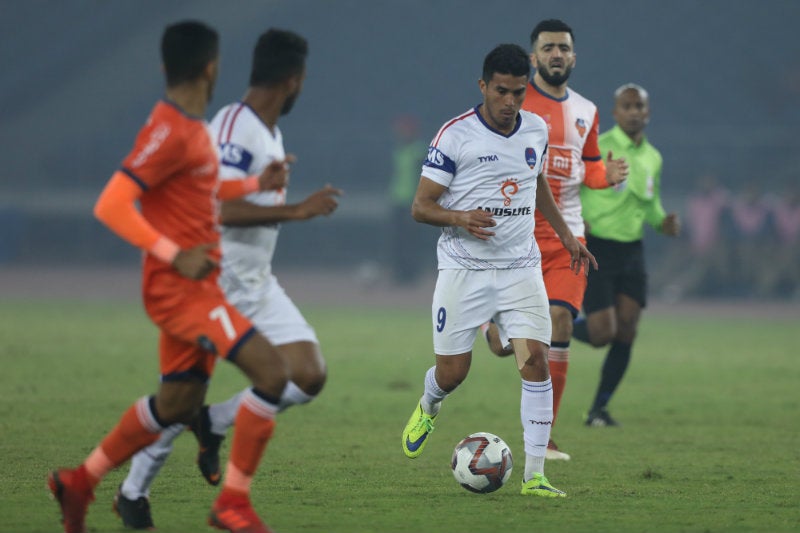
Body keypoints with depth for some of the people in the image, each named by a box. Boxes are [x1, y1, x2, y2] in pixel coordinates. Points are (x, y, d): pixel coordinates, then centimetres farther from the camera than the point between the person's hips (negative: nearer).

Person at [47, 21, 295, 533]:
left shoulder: (191, 127, 14)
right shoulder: (169, 132, -17)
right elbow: (111, 206, -22)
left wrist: (256, 184, 19)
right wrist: (174, 255, -24)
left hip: (193, 286, 10)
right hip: (179, 286, -10)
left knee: (178, 404, 15)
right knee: (272, 372, -17)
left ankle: (80, 481, 26)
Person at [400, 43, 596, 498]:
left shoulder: (537, 130, 5)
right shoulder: (456, 135, -10)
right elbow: (421, 206, -8)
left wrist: (566, 234, 25)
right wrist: (460, 217, -27)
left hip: (521, 268, 3)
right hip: (464, 269, -3)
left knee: (536, 360, -13)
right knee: (452, 372, 1)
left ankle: (534, 475, -9)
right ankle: (428, 408, 40)